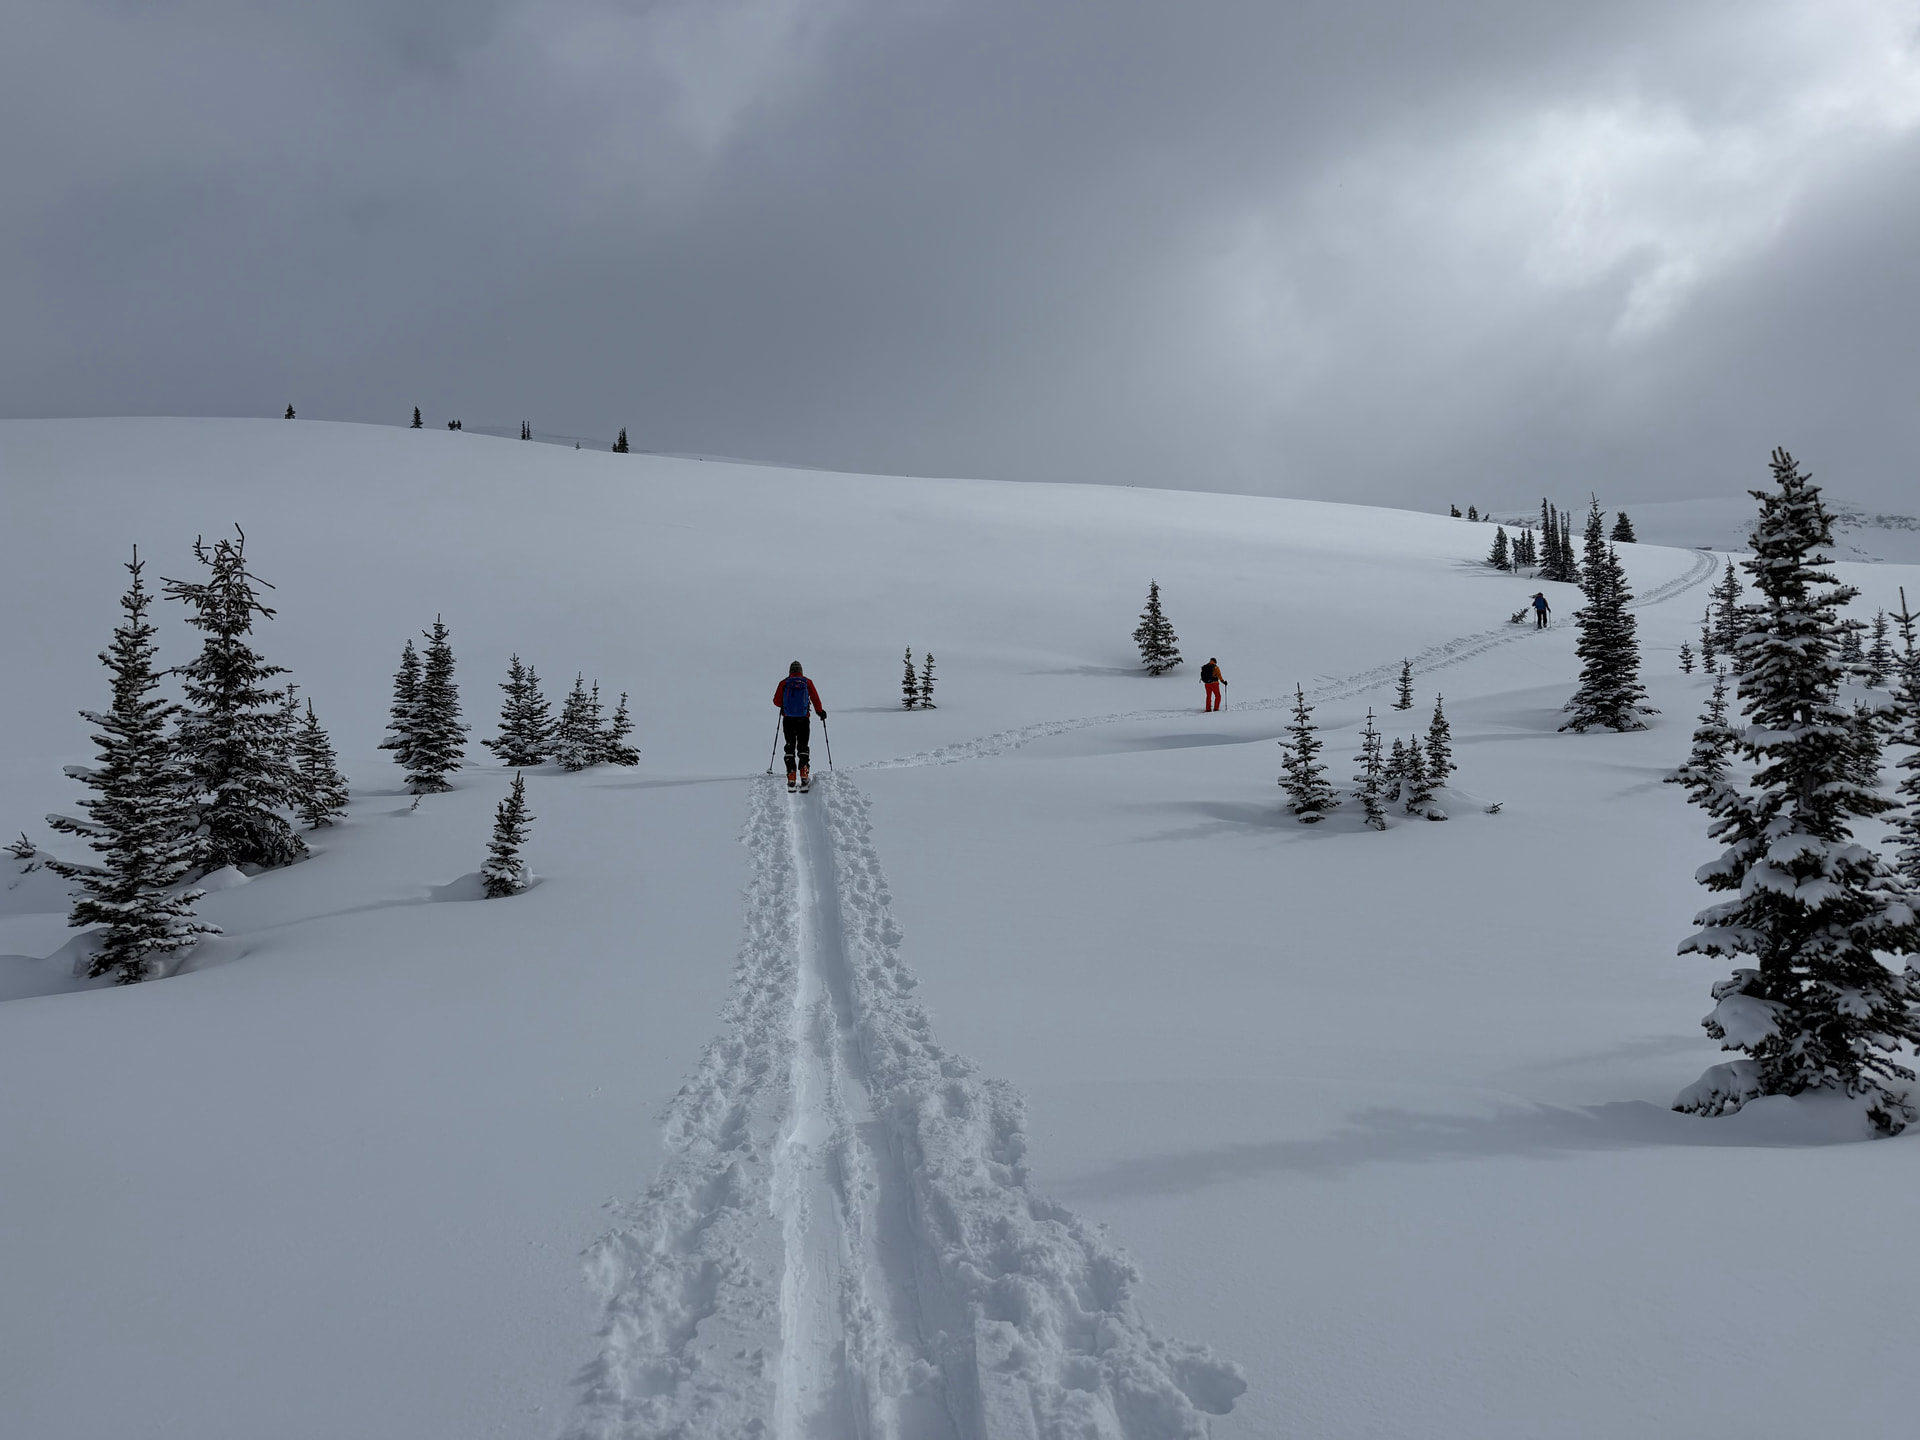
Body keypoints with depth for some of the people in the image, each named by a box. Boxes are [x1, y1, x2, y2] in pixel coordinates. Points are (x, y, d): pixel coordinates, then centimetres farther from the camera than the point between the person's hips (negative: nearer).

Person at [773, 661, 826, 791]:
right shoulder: (807, 682, 2)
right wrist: (820, 712, 17)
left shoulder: (784, 683, 1)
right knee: (803, 747, 10)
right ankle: (804, 774, -7)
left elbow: (776, 701, 1)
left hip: (788, 719, 0)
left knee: (790, 747, 8)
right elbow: (816, 699, 1)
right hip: (803, 719, 0)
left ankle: (791, 778, 0)